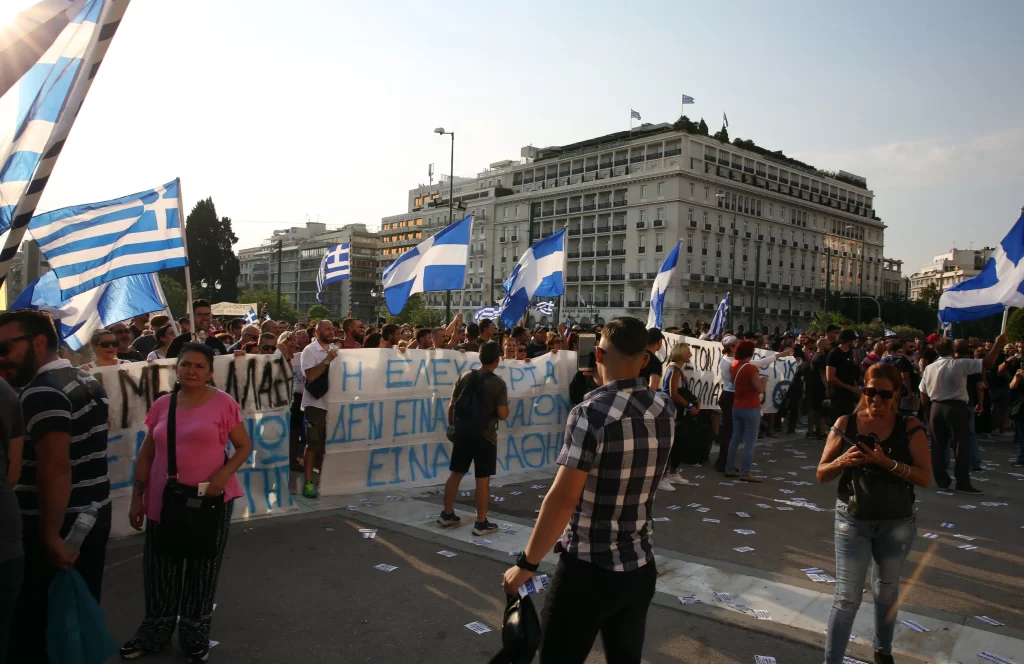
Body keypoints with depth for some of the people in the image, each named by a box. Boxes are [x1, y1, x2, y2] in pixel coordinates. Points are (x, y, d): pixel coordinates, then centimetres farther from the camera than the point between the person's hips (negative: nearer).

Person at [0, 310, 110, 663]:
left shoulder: (42, 392, -18)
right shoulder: (88, 381, 11)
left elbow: (55, 468, -26)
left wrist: (50, 536, -24)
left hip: (61, 529, -9)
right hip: (93, 518, 9)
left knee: (35, 627, -1)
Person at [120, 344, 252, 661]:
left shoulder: (223, 403, -8)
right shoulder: (162, 405, 3)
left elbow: (244, 446, -3)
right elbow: (146, 455, 9)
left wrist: (223, 475, -19)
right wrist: (137, 498, 7)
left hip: (209, 501, -3)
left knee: (202, 569, 11)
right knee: (160, 568, 14)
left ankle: (195, 634, 29)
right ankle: (154, 631, 35)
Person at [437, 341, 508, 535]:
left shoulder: (465, 377, 1)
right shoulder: (498, 383, -11)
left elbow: (451, 406, 4)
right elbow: (502, 414, -13)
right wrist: (506, 408, 9)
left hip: (463, 432, 5)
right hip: (485, 436, -5)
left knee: (456, 474, 15)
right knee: (483, 479, 2)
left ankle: (447, 514, 25)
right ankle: (481, 523, 7)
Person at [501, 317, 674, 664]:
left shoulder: (591, 413, -20)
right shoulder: (665, 410, -1)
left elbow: (563, 498, -22)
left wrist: (526, 563, -14)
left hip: (588, 569, -6)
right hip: (641, 567, 6)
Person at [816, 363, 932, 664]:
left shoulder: (910, 427, -7)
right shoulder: (846, 423, -7)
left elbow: (925, 478, -11)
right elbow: (822, 474, -2)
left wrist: (889, 463, -24)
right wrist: (843, 461, -22)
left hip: (897, 523, 1)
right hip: (852, 520, -1)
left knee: (887, 590, 20)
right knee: (847, 596, -2)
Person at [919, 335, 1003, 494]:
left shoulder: (929, 368, 6)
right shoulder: (961, 364, -7)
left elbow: (923, 394, 9)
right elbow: (988, 363, -11)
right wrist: (998, 344, -2)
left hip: (935, 408, 5)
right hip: (956, 407, -4)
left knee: (938, 446, 11)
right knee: (962, 445, 1)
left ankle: (942, 481, 16)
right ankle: (963, 483, 0)